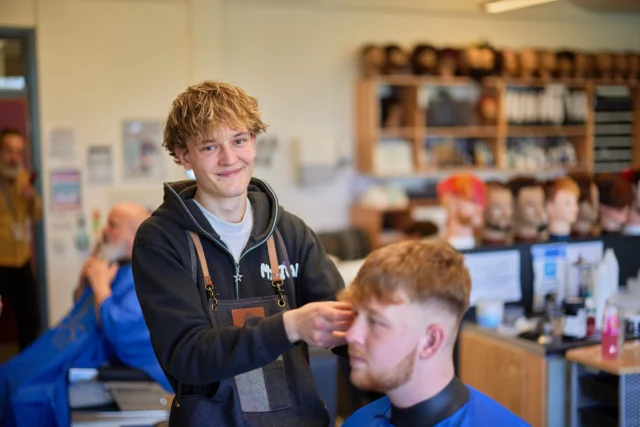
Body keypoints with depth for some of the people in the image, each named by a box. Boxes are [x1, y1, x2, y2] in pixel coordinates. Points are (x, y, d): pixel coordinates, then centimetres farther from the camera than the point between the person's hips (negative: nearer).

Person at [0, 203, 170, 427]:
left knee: (27, 396, -19)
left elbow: (119, 331, -31)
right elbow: (80, 308, 22)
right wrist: (85, 278, 2)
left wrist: (100, 285, -20)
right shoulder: (114, 265, 9)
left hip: (103, 369, -10)